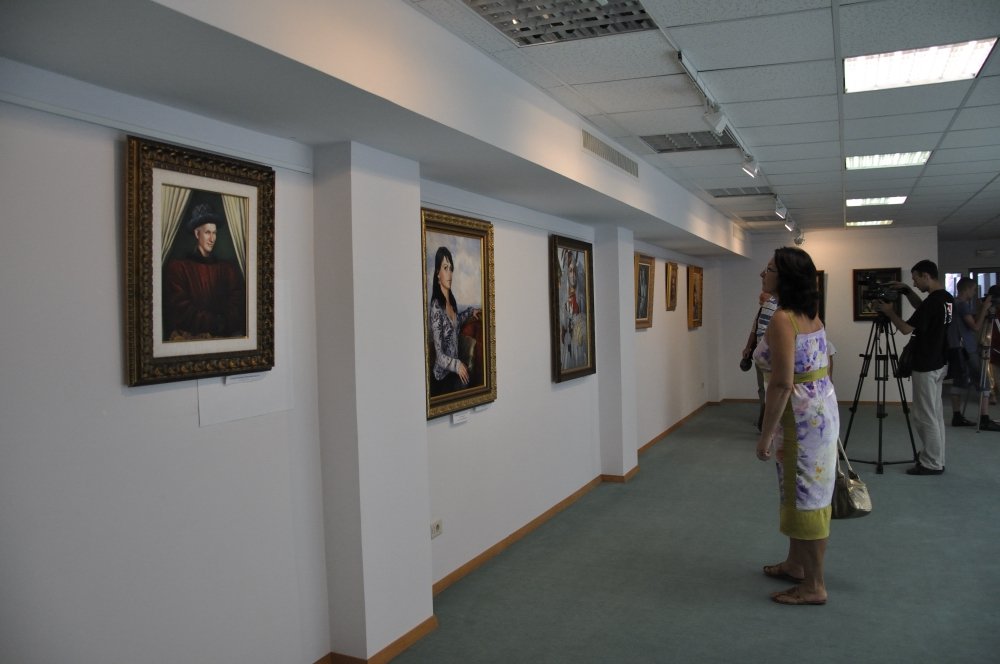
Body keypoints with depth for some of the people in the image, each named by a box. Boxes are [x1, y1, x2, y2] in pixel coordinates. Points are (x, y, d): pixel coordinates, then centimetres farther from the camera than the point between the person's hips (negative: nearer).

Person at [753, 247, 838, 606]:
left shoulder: (782, 319, -21)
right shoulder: (810, 313, 9)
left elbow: (782, 383, -25)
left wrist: (766, 434, -19)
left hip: (801, 415, -10)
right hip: (821, 407, 10)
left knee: (806, 496, 1)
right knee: (802, 492, 20)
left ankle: (813, 585, 13)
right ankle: (795, 564, 34)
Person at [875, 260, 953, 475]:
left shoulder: (932, 301, -22)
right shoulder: (946, 298, 8)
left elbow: (906, 328, -18)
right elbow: (923, 310, 27)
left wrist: (889, 312, -3)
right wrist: (907, 291, 15)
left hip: (926, 366, -10)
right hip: (938, 363, 10)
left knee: (925, 416, -2)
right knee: (935, 414, 15)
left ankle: (932, 463, 4)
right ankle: (935, 459, 22)